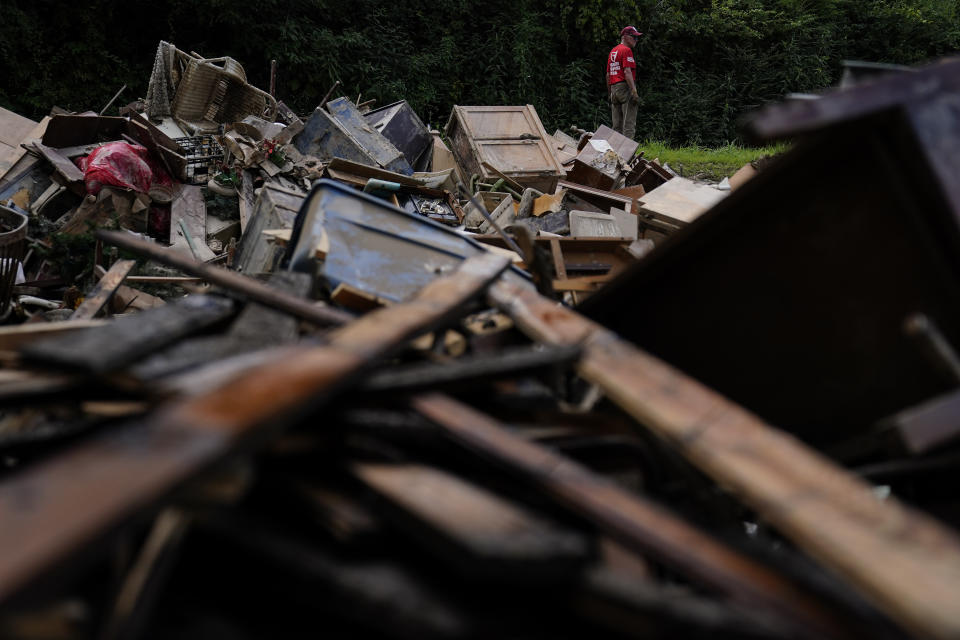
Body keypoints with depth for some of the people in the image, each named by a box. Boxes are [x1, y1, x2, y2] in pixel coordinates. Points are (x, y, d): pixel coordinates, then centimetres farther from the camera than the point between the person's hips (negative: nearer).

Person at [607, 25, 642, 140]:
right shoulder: (626, 50, -6)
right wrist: (634, 92, -21)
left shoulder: (612, 51, 20)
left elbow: (608, 75, 19)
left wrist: (610, 94, 23)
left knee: (617, 126, 8)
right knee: (629, 124, -12)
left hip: (614, 89, 9)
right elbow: (627, 72, -17)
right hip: (626, 87, -9)